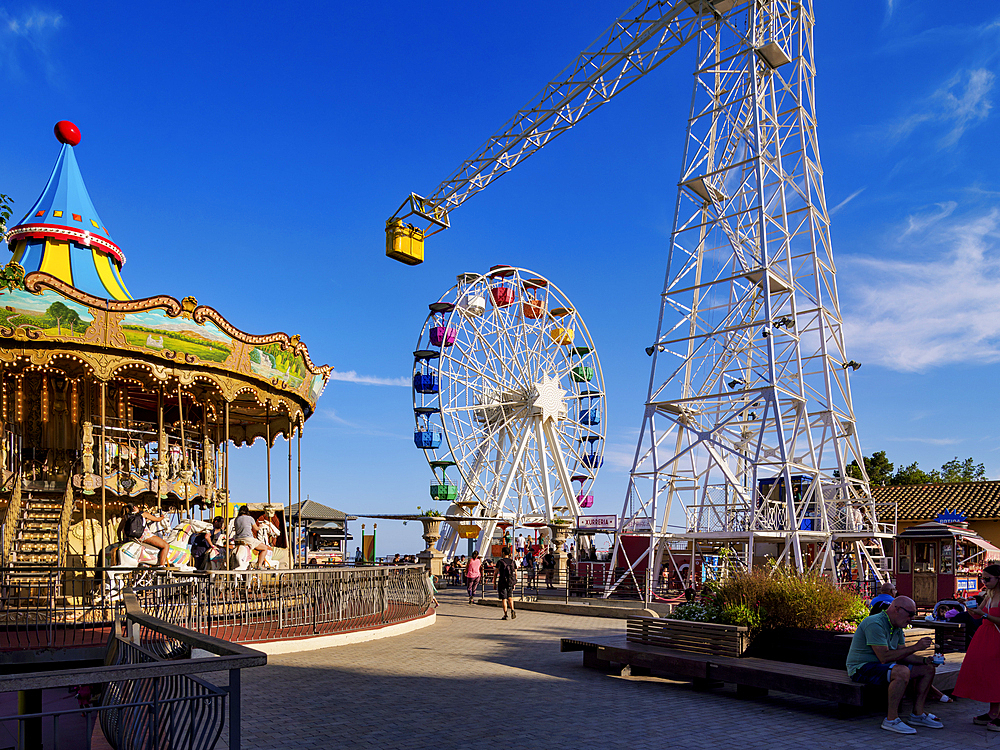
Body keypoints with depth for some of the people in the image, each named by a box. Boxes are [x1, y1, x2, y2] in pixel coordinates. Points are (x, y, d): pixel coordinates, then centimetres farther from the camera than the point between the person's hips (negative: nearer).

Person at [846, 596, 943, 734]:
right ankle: (891, 720, -27)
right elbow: (884, 657, -28)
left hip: (882, 666, 11)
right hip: (862, 668, -11)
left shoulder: (897, 627, 11)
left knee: (927, 669, 8)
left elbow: (902, 655, 11)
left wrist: (924, 660, -7)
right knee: (902, 672, -37)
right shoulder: (875, 624, -23)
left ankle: (917, 714, 10)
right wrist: (915, 647, -24)